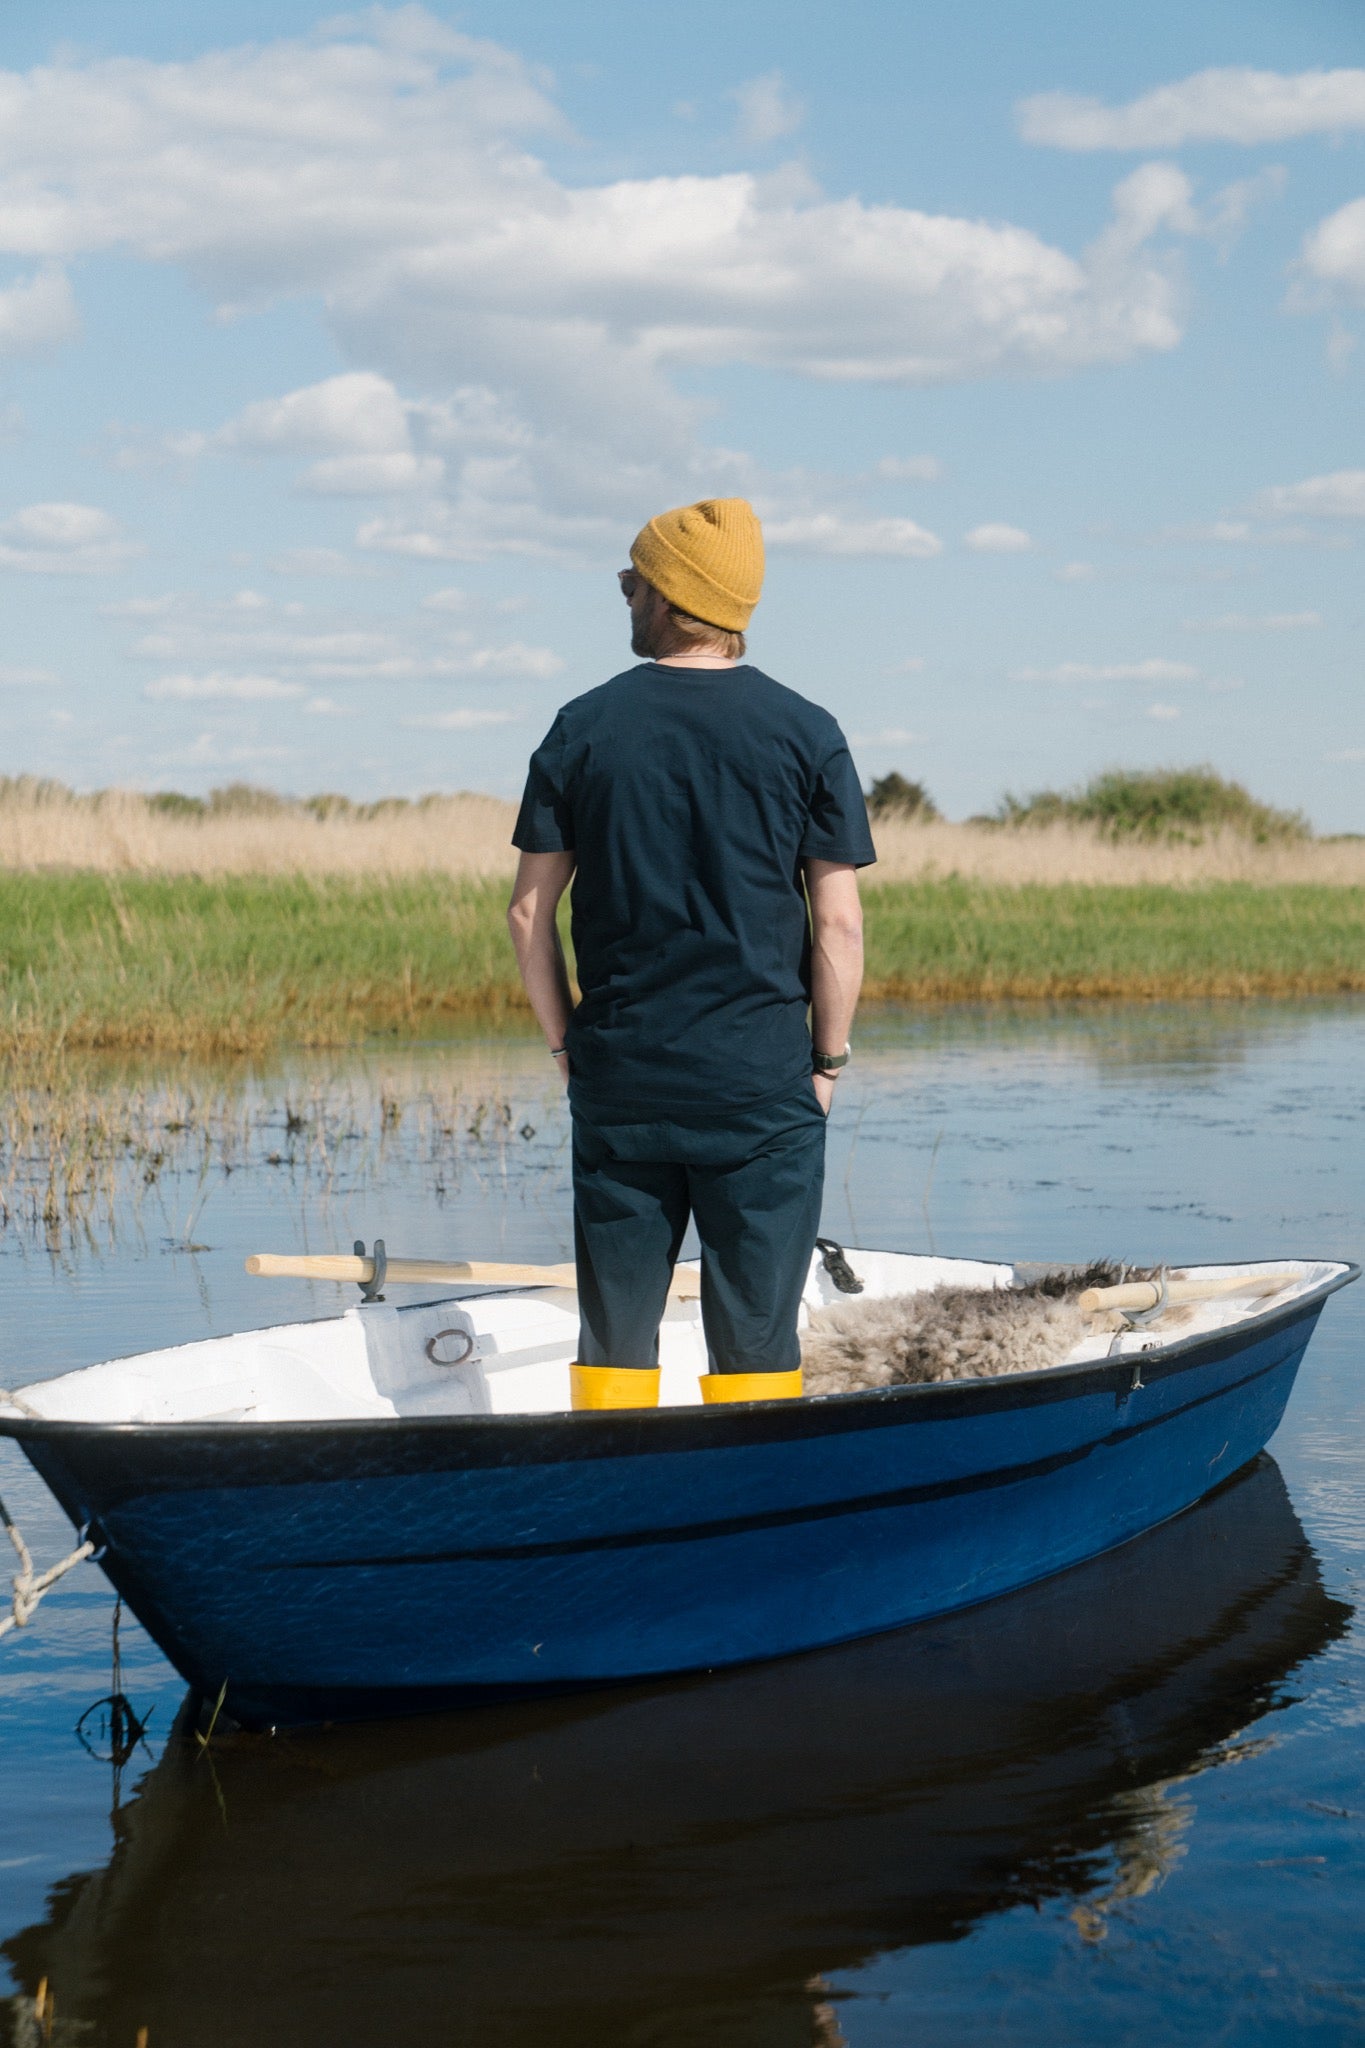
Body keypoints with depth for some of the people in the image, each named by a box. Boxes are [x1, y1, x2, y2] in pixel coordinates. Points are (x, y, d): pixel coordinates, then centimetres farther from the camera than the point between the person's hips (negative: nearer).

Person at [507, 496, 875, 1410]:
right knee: (756, 1342, 3)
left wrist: (568, 1042, 13)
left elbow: (530, 912, 3)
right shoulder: (805, 733, -2)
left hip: (618, 1084, 2)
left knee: (615, 1338, 9)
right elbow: (839, 926, -5)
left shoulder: (585, 728, 2)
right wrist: (828, 1060, 6)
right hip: (763, 1087, -2)